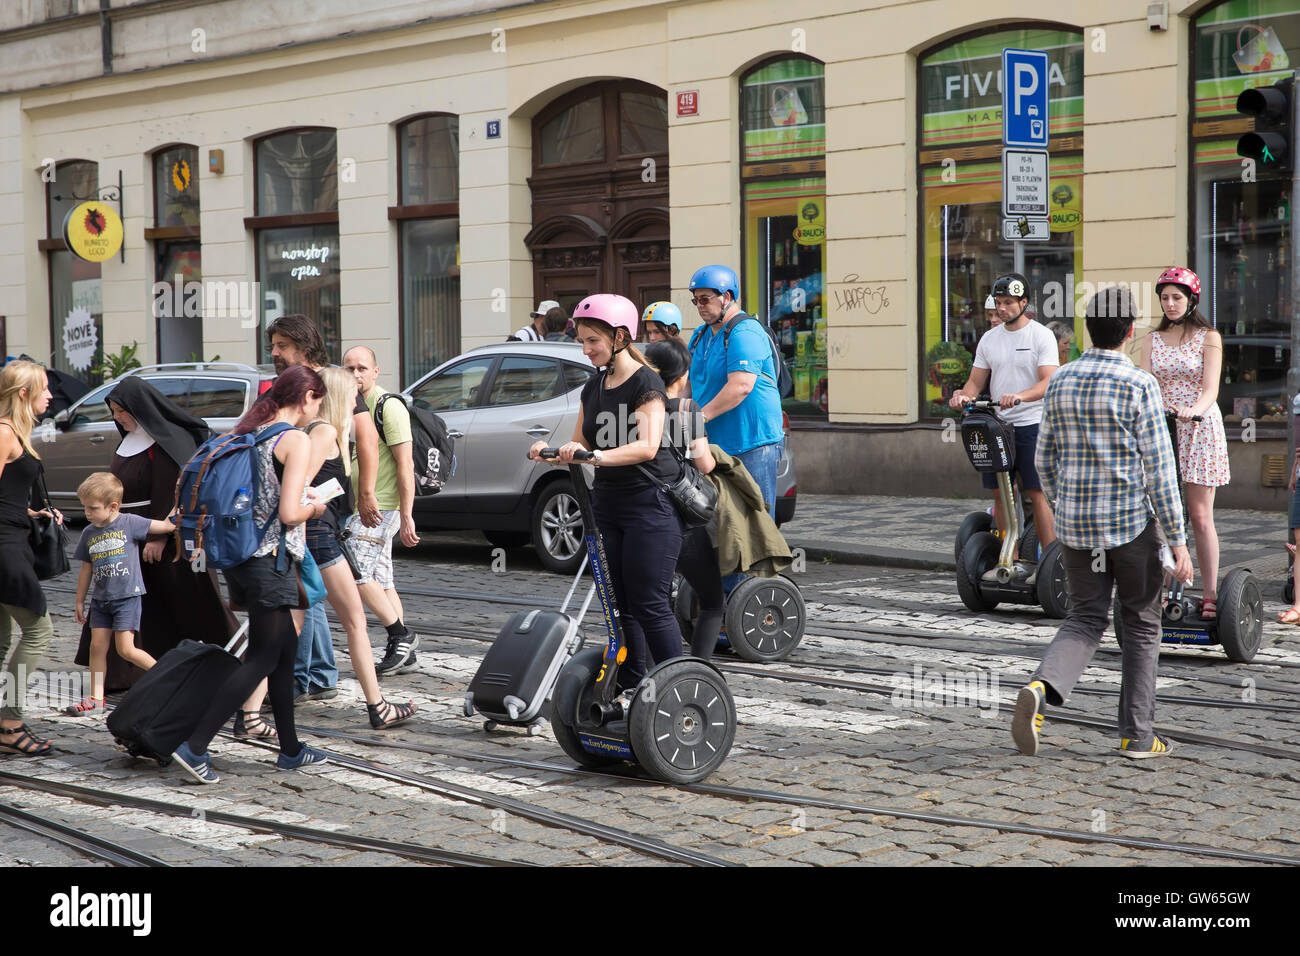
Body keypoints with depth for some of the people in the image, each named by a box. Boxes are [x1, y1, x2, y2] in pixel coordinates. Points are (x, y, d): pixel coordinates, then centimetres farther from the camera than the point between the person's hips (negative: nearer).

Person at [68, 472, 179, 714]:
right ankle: (96, 698, 9)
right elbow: (86, 569, 15)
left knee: (126, 649, -9)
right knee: (97, 646, 3)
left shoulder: (129, 523, -7)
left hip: (127, 596, -5)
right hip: (101, 600, 5)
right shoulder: (88, 533, 8)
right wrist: (80, 602, 16)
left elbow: (163, 526, -3)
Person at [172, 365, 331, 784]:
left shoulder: (246, 432, 12)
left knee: (284, 652, 17)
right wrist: (315, 507, -1)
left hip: (238, 557, 9)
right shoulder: (296, 440, -12)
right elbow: (289, 513, -19)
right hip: (272, 559, -8)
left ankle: (290, 749, 23)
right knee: (262, 659, -2)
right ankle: (195, 746, -9)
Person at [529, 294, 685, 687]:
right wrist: (550, 450, -6)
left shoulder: (646, 383, -11)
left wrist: (597, 455, -36)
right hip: (607, 504, 8)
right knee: (620, 605, 7)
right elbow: (580, 445, 16)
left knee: (649, 604, -9)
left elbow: (647, 446, -24)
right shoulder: (594, 387, 13)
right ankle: (631, 690, 12)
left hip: (649, 504, -8)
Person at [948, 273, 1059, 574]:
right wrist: (964, 395, -10)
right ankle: (1012, 562, 14)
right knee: (1001, 493, 5)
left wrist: (1019, 396, -32)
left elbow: (1048, 382, -14)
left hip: (1031, 425, -5)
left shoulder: (1041, 336, -4)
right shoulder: (989, 339, 12)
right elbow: (977, 381, 13)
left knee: (1037, 493, -8)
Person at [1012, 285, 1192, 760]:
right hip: (1131, 524, -4)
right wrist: (1177, 540, -9)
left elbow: (1046, 461, 10)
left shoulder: (1060, 383, 3)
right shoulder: (1139, 385, -13)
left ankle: (1040, 689, -17)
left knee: (1085, 620, 11)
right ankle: (1137, 733, 13)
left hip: (1076, 525, 4)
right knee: (1141, 625, 12)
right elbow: (1158, 469, -13)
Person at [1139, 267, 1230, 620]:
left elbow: (1210, 389, -10)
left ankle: (1209, 595, 1)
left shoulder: (1208, 338, 2)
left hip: (1199, 429, -3)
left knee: (1200, 517, -4)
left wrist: (1193, 410, -31)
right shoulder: (1153, 340, 11)